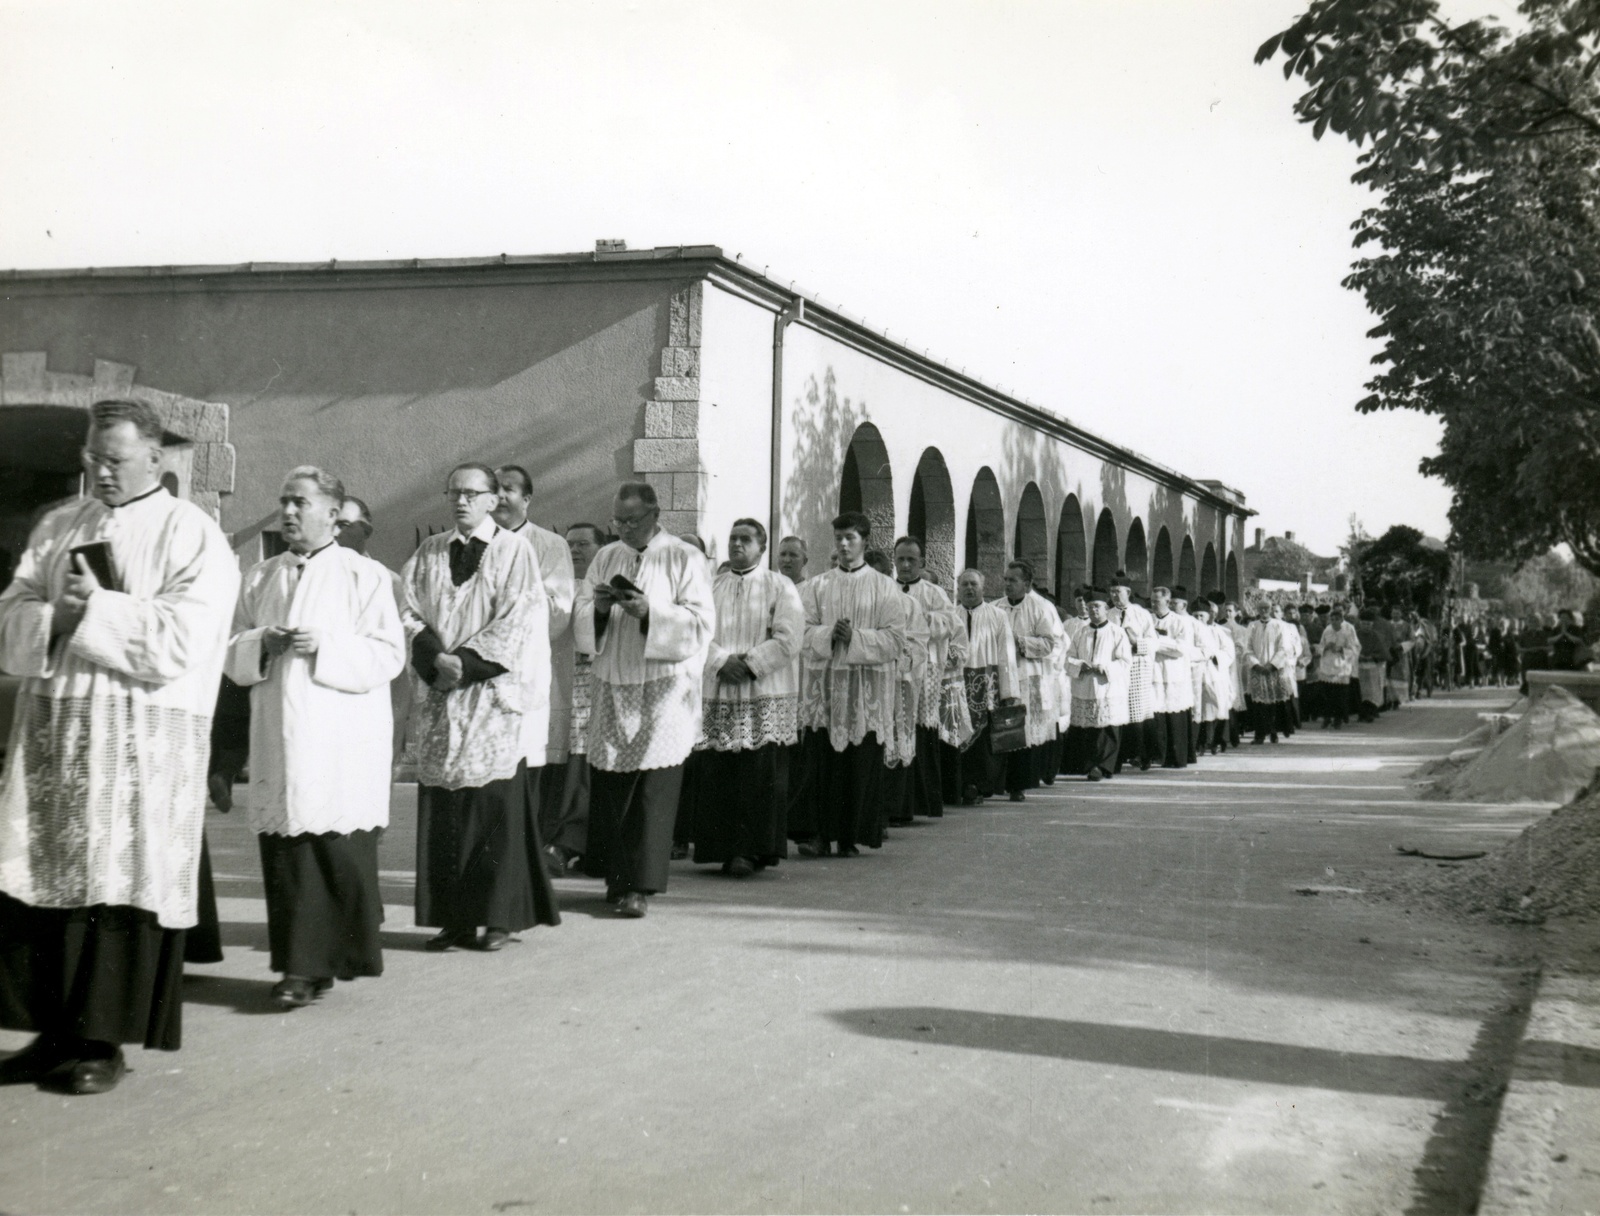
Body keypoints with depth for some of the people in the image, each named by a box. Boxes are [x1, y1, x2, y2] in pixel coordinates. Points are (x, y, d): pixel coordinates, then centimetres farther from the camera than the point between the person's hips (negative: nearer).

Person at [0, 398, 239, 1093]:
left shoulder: (191, 535, -2)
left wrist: (92, 608, -11)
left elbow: (181, 640, -13)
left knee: (119, 881, -3)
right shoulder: (57, 528, 16)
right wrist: (56, 616, -12)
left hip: (142, 736, -5)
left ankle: (103, 1040, 5)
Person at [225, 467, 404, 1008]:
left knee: (339, 854, -6)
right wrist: (261, 644, -5)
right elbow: (232, 656, 16)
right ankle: (301, 965, 6)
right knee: (283, 853, 0)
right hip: (278, 737, 4)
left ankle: (317, 963, 3)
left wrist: (323, 646, -16)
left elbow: (389, 654, -6)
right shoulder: (260, 578, 16)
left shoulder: (365, 576, 2)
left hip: (341, 745, -4)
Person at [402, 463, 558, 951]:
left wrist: (466, 663, -13)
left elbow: (518, 621, -6)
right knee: (441, 807, 1)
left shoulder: (514, 552, 2)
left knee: (495, 803, -4)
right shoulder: (428, 553, 13)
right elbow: (409, 610, 6)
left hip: (493, 695, -3)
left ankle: (498, 916, 2)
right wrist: (436, 658, -11)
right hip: (441, 696, 3)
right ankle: (452, 919, 6)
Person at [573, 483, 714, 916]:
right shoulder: (606, 558, 14)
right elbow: (580, 620, 11)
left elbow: (701, 623, -8)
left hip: (663, 689, -4)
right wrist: (598, 608, -11)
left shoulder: (685, 560, 1)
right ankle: (617, 874, 16)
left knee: (653, 788, -8)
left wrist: (650, 611, -20)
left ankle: (641, 884, -6)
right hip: (611, 687, 4)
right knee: (608, 785, 4)